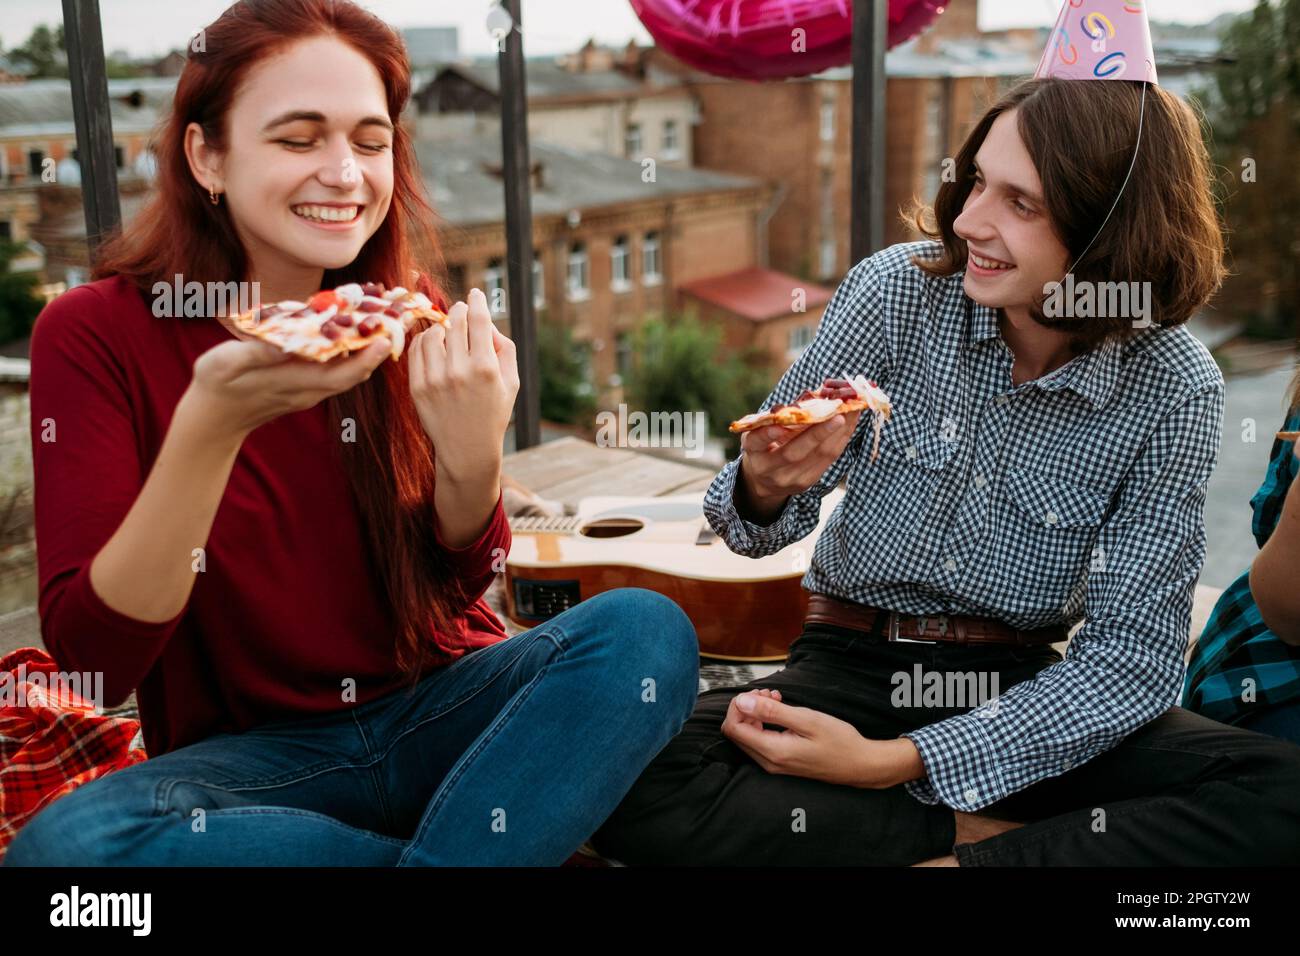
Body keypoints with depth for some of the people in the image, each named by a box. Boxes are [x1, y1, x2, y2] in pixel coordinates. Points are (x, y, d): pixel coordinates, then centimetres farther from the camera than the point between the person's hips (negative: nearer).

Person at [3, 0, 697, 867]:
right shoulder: (95, 335, -8)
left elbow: (459, 582, 1)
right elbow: (94, 658, -15)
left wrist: (473, 453, -21)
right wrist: (211, 422, -29)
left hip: (441, 711, 2)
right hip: (255, 757, -1)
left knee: (646, 629, -23)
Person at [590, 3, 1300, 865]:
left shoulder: (1175, 389, -10)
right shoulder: (898, 291, -10)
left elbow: (1134, 653, -13)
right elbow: (753, 525, -1)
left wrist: (896, 762, -22)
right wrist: (767, 488, -28)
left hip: (1031, 692, 0)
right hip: (856, 665, 1)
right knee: (625, 785, -28)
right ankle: (989, 836, -16)